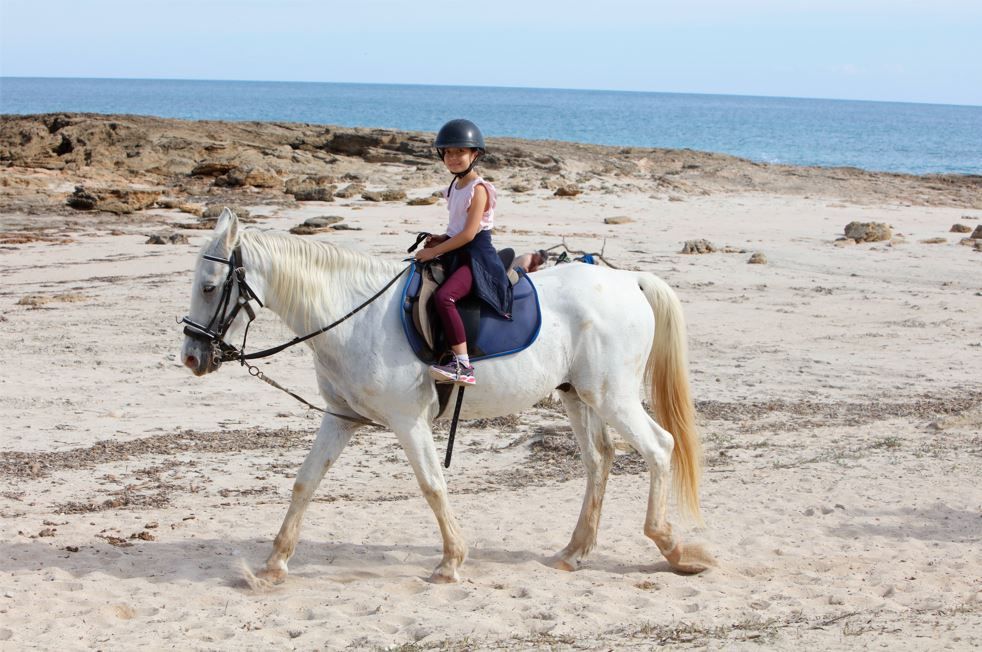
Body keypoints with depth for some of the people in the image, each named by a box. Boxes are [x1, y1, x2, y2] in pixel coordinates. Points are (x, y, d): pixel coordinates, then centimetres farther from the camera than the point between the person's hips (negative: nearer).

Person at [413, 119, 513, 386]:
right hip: (457, 255, 10)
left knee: (443, 296, -31)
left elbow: (469, 233, -20)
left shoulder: (478, 189, -13)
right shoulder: (455, 187, 14)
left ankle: (463, 364, -35)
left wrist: (434, 251, -16)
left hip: (476, 256, -10)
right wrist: (441, 239, 5)